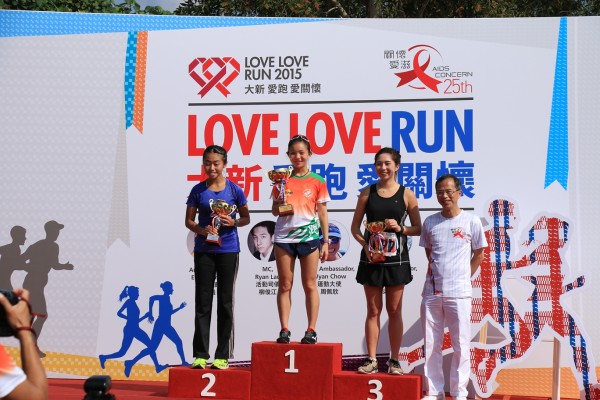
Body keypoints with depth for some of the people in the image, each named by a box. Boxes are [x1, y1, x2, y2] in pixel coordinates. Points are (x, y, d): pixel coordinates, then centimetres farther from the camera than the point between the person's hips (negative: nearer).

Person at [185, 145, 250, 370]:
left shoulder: (234, 190, -1)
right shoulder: (198, 190, 2)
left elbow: (246, 218, 8)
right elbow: (189, 220, 7)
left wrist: (233, 222, -13)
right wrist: (201, 230, -13)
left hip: (228, 250, -1)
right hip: (204, 250, 1)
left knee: (225, 301, 4)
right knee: (203, 301, 2)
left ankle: (222, 356, 9)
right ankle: (200, 354, 6)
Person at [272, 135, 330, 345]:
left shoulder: (317, 181, 4)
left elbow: (322, 212, 6)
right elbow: (274, 211, 12)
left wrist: (326, 241, 3)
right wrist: (279, 203, -11)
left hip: (309, 236, -2)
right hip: (284, 237, 2)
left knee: (310, 285, 2)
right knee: (285, 285, 3)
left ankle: (311, 330, 6)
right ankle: (284, 330, 6)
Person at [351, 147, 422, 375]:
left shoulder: (406, 194, 2)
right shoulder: (367, 193, 5)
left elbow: (418, 228, 4)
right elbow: (355, 227, 7)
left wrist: (400, 228, -14)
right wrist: (365, 245, -9)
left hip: (396, 260, -1)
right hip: (371, 258, 1)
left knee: (394, 311, 5)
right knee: (373, 310, 6)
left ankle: (394, 360, 12)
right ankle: (371, 360, 11)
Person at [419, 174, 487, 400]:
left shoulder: (471, 221, 0)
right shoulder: (430, 222, 7)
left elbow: (478, 255, 9)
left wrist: (464, 278, 4)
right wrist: (438, 273, 9)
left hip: (459, 293, -3)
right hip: (432, 291, 3)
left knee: (461, 345, 0)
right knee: (431, 344, 6)